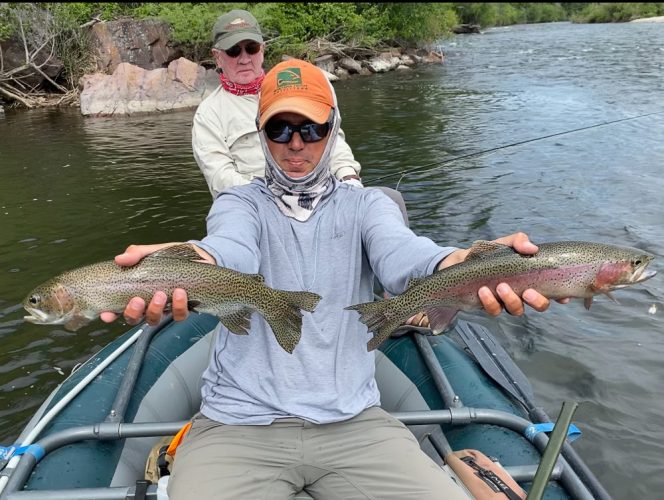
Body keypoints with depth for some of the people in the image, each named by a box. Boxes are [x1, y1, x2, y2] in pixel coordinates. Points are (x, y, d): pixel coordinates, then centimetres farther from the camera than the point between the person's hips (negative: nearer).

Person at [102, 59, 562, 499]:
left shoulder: (365, 205, 7)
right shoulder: (239, 204, 5)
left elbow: (400, 255, -16)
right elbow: (232, 249, -20)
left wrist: (471, 263, -40)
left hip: (353, 422, 1)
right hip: (239, 424, 0)